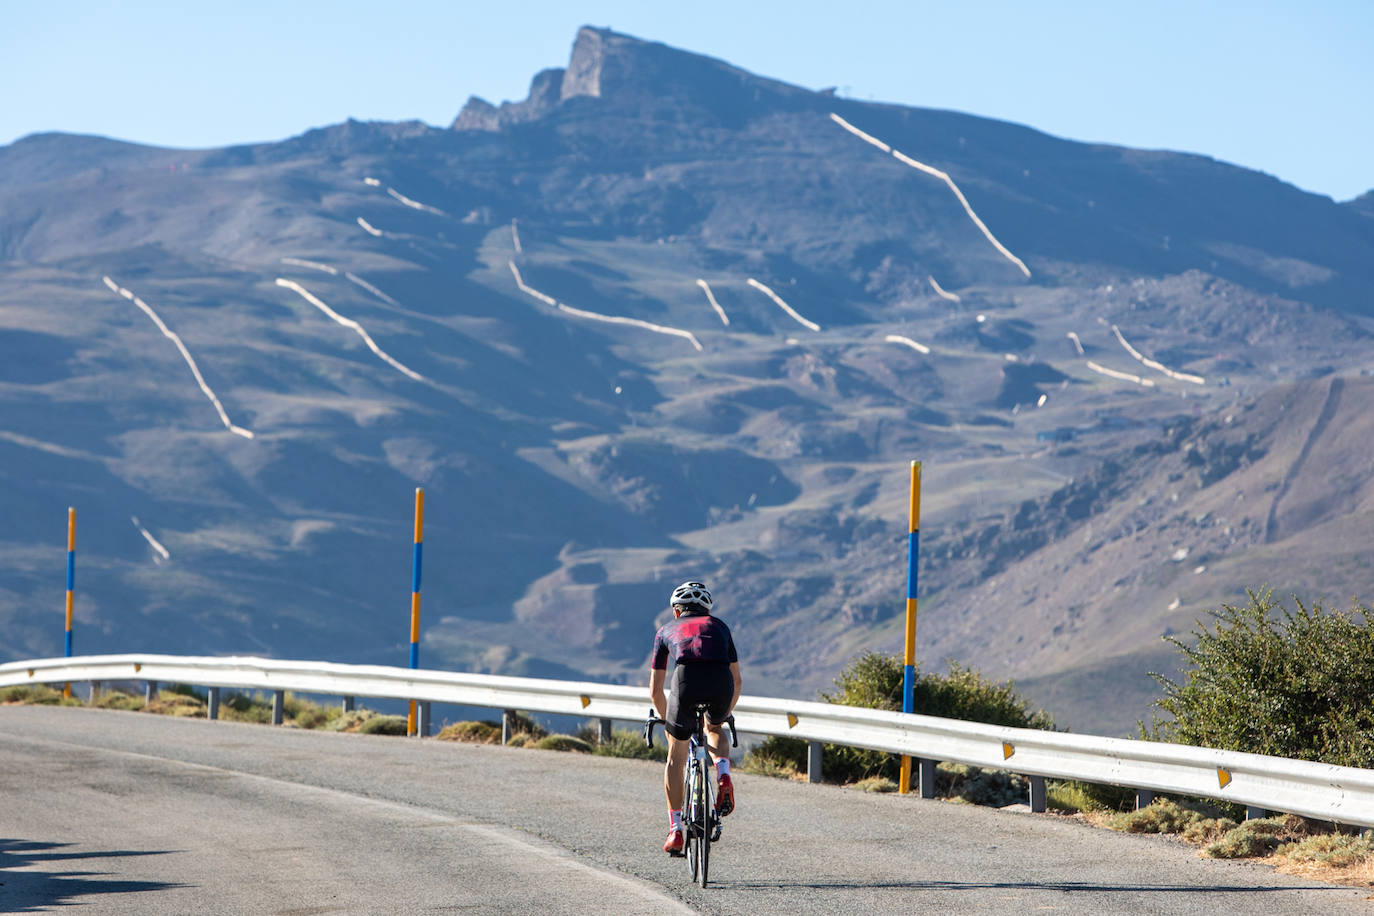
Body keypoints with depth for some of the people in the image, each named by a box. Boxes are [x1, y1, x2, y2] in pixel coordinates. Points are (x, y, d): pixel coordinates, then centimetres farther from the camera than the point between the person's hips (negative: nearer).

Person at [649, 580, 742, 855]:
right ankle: (723, 776, 7)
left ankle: (676, 829, 14)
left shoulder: (667, 630, 31)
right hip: (722, 682, 2)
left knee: (675, 758, 19)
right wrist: (726, 715, 51)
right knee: (715, 729, 36)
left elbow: (655, 690, 32)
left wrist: (667, 720, 48)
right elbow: (737, 680, 37)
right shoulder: (719, 626, 34)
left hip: (687, 681, -2)